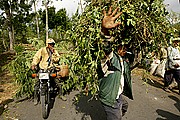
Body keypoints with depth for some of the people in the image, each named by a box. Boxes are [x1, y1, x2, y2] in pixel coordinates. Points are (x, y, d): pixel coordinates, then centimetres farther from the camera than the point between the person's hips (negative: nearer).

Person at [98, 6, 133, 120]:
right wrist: (105, 30, -60)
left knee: (124, 107, 31)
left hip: (118, 95, 9)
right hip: (109, 97, -9)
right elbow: (107, 47, -42)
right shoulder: (111, 56, -19)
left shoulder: (124, 62, 8)